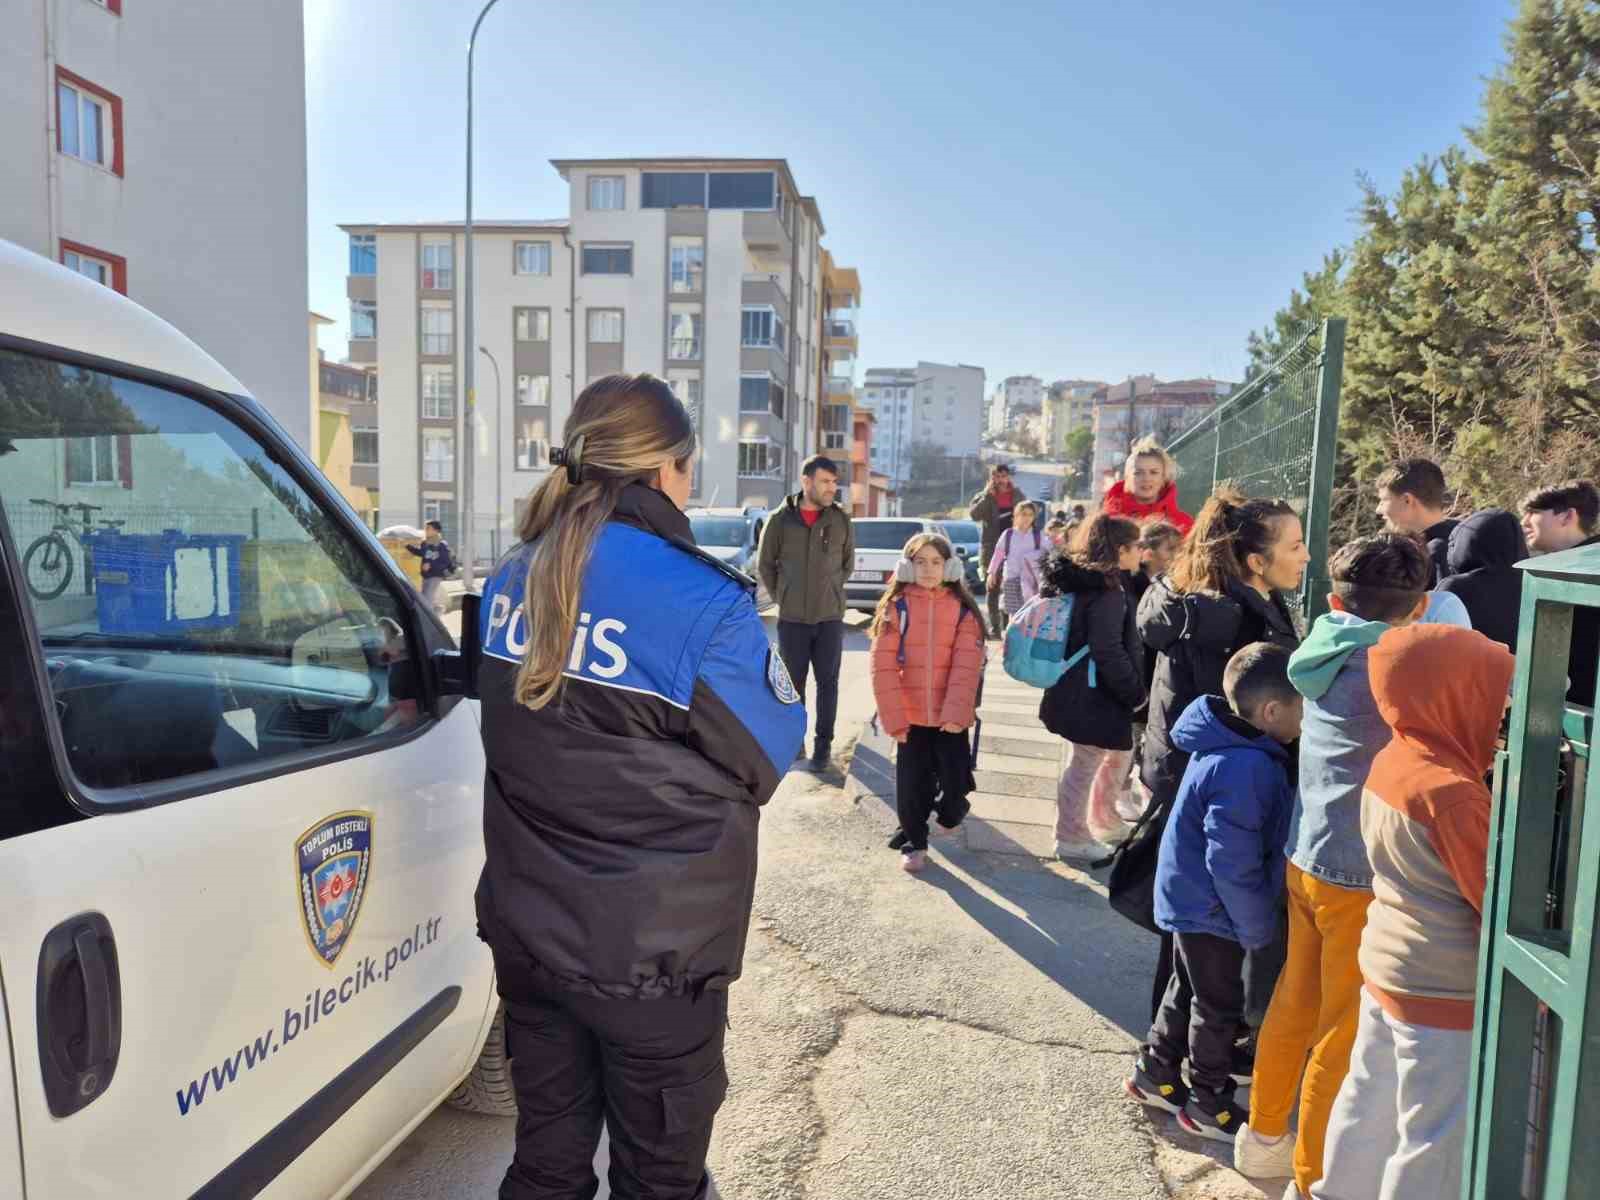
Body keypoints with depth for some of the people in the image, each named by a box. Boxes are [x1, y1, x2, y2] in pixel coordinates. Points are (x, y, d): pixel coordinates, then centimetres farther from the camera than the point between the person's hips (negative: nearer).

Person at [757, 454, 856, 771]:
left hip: (830, 618, 1)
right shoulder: (780, 520, -3)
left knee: (828, 683, 5)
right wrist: (783, 598, 4)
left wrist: (829, 593, 8)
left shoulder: (841, 521, 1)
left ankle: (823, 745, 15)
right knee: (793, 682, 8)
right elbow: (765, 564, 7)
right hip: (791, 619, 0)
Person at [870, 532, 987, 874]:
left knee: (956, 780, 3)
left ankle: (949, 813, 36)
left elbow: (967, 665, -9)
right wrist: (893, 717, -13)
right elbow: (883, 667, -7)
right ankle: (913, 843, 28)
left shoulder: (963, 609, -1)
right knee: (911, 784, 7)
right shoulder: (896, 607, -3)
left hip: (950, 716, 0)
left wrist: (956, 711, -20)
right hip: (910, 715, 0)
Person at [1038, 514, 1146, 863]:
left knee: (1117, 753, 23)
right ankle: (1073, 840, 19)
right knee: (1084, 767, 5)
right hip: (1094, 696, -9)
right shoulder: (1107, 589, -20)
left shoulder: (1078, 580, 9)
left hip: (1077, 690, 9)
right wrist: (1136, 692, -13)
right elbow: (1108, 652, -24)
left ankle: (1103, 818, 37)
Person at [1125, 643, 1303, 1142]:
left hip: (1191, 897, 9)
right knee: (1219, 1006, 10)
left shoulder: (1225, 747, -1)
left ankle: (1154, 1072, 39)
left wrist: (1254, 918, 18)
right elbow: (1233, 864, -29)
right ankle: (1208, 1104, 28)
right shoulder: (1245, 769, -32)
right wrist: (1257, 928, -15)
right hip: (1210, 907, -9)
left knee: (1188, 989, 24)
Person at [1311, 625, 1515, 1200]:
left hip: (1384, 967, 8)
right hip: (1443, 995, -8)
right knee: (1438, 1141, 8)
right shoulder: (1450, 791, -25)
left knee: (1368, 1098, 22)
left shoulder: (1389, 762, 0)